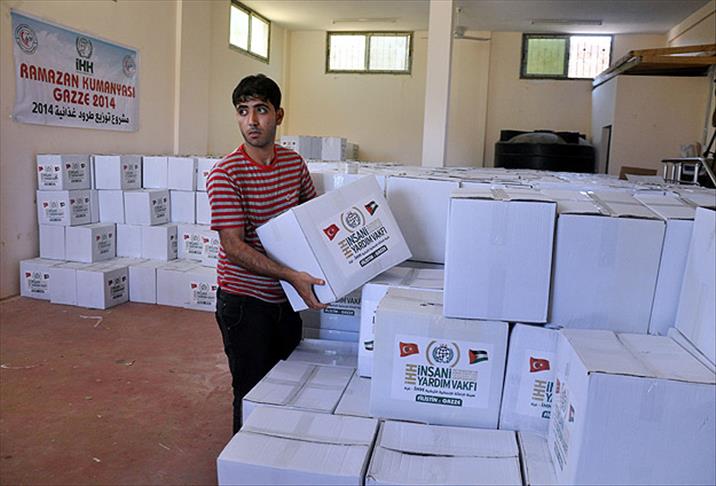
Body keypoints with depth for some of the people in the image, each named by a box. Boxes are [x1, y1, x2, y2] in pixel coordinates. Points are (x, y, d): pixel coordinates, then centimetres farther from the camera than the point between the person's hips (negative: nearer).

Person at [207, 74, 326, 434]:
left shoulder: (294, 163, 2)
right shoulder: (225, 174, -16)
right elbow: (233, 246, -22)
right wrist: (292, 275, -31)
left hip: (286, 299, 6)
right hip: (245, 301, -6)